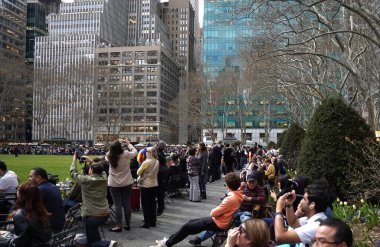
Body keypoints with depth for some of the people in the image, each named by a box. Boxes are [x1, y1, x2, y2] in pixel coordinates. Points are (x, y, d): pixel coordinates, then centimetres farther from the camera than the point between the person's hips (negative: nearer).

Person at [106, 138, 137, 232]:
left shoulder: (109, 156, -13)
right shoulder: (126, 155, -16)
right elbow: (135, 152, 2)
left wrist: (114, 146, 10)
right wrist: (128, 144, 14)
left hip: (114, 184, 0)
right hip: (126, 183, 0)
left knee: (117, 205, 3)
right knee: (127, 204, 9)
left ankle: (118, 226, 6)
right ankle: (128, 225, 19)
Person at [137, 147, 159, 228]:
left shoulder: (146, 162, -18)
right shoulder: (157, 162, 2)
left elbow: (138, 173, -10)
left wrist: (141, 166, 6)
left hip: (146, 185, -6)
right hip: (154, 184, 7)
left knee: (145, 204, 4)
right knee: (152, 203, 14)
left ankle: (147, 223, 8)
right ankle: (153, 222, 20)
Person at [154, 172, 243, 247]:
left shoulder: (231, 198, -30)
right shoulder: (237, 195, -3)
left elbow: (213, 213, -24)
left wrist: (213, 211, -2)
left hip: (217, 224, -9)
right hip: (218, 220, 9)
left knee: (186, 227, 0)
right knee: (191, 222, 17)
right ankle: (169, 239, 26)